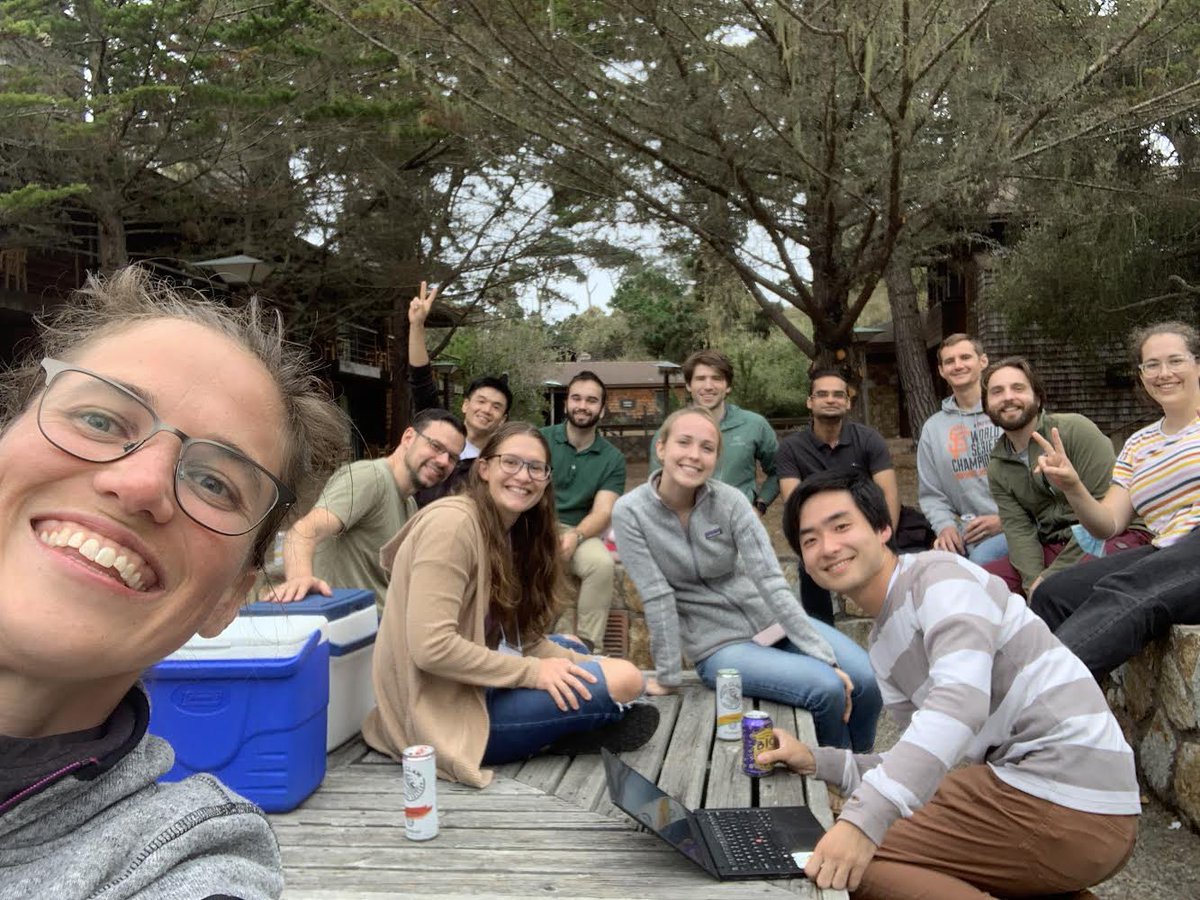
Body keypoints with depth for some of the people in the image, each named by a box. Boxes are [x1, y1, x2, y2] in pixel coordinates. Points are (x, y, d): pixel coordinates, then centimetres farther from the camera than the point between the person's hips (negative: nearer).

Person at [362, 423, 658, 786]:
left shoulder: (510, 532, 11)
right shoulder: (452, 523, -18)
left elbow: (523, 638, 7)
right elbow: (431, 648, -25)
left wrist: (584, 664, -5)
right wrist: (534, 672, -19)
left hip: (468, 686, 10)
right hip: (443, 714, -10)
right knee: (623, 681, -16)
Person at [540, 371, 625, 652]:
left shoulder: (613, 458, 6)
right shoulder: (541, 439, 4)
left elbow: (603, 511, -4)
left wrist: (574, 536, -26)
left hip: (580, 531, 1)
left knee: (603, 563, -30)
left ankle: (588, 645, -15)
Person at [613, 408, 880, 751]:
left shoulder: (730, 501, -11)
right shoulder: (630, 513, -15)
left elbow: (772, 581, -15)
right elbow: (657, 597, -15)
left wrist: (824, 654, -19)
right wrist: (667, 677, -13)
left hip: (771, 621, 3)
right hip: (718, 645, -3)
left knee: (865, 681, -13)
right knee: (828, 690, -24)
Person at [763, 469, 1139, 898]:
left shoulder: (939, 574, -11)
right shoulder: (883, 646, 16)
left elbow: (962, 700, -28)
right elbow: (931, 761, 15)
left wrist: (863, 818, -37)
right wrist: (817, 761, 4)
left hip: (1063, 801, -10)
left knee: (849, 866, -14)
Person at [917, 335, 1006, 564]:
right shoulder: (933, 428, 13)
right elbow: (931, 494, 15)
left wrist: (1005, 518, -10)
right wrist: (945, 525, -5)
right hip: (966, 535, 3)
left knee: (982, 559, -31)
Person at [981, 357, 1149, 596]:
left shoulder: (1075, 429, -8)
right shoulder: (997, 470, 10)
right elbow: (1018, 529, 2)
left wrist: (1053, 574, -16)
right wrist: (1033, 580, -20)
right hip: (1051, 547, 6)